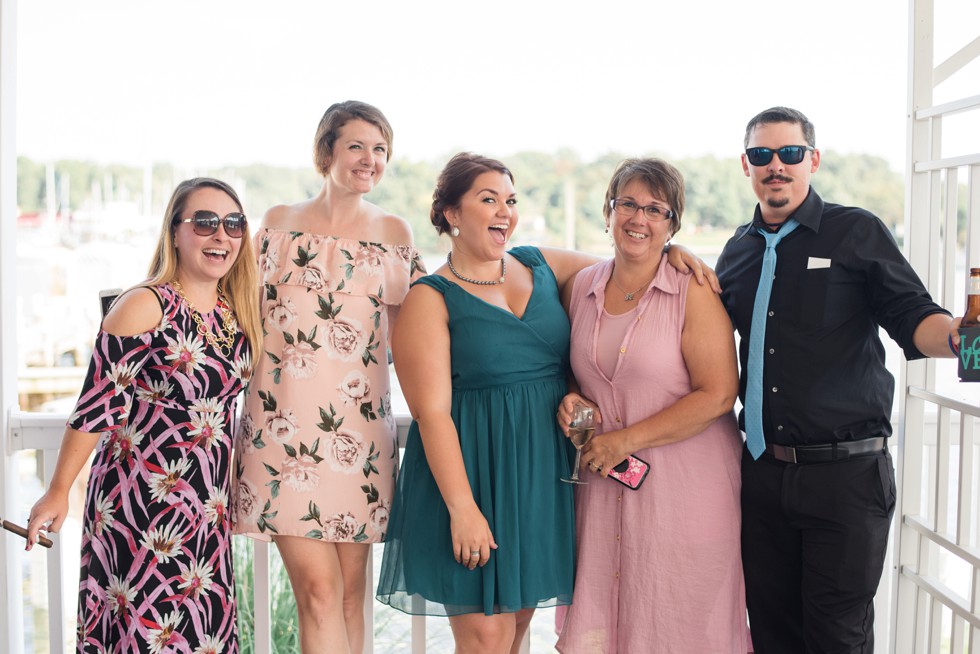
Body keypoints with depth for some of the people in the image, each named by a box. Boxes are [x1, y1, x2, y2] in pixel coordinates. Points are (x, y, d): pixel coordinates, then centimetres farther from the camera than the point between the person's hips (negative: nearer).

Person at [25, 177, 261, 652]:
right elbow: (96, 405, -11)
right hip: (138, 503, -6)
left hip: (207, 511, 6)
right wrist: (58, 491, -9)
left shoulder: (236, 314, 6)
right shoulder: (144, 306, -12)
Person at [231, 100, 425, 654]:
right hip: (285, 419, -1)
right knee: (318, 589, -8)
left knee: (351, 589, 7)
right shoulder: (279, 222, 8)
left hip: (361, 423, 2)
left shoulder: (395, 231, 10)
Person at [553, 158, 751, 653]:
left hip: (685, 486, -4)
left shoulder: (694, 292, -8)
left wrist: (628, 438, -14)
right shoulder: (579, 288, 8)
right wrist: (572, 400, -1)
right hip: (603, 483, 4)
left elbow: (717, 394, -13)